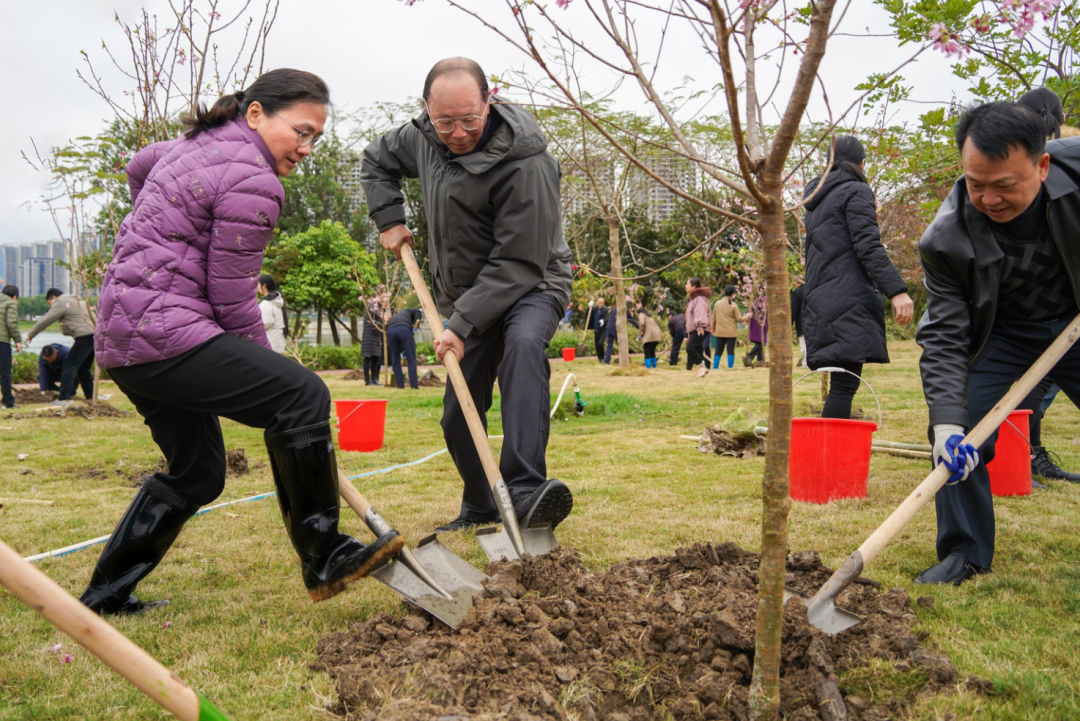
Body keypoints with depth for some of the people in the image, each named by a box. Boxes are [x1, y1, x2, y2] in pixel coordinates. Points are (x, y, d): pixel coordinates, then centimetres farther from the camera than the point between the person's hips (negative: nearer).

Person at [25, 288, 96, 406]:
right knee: (83, 368, 19)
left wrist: (30, 335, 7)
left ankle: (64, 398, -9)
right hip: (94, 335, 9)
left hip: (84, 337, -9)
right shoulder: (77, 301, 27)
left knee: (69, 366, -6)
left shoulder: (60, 303, 0)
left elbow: (45, 321, -1)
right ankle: (90, 397, 22)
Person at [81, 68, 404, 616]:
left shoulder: (201, 142, 17)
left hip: (120, 335, 11)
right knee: (301, 395, -18)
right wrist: (265, 372, 1)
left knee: (196, 473, 17)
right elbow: (231, 299, -13)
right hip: (162, 331, -11)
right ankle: (324, 561, -12)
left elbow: (138, 165, 39)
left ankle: (105, 596, 26)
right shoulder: (252, 182, -14)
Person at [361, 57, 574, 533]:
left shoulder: (526, 163, -26)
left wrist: (462, 324, -28)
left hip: (531, 286, -6)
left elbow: (519, 262, -27)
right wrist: (389, 219, 3)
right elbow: (376, 161, 18)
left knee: (523, 345, -40)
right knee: (458, 416, 6)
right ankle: (479, 508, 30)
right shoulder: (422, 137, -4)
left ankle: (525, 490, -47)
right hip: (465, 296, 7)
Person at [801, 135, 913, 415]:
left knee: (841, 384, 9)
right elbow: (868, 247, -15)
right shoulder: (856, 192, -2)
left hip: (820, 301, 8)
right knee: (844, 384, -12)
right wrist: (896, 291, -21)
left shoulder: (817, 199, 23)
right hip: (849, 301, -8)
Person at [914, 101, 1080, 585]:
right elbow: (943, 336, -25)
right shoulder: (946, 238, -28)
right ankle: (965, 552, 4)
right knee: (959, 433, -13)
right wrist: (946, 420, -37)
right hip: (998, 333, -1)